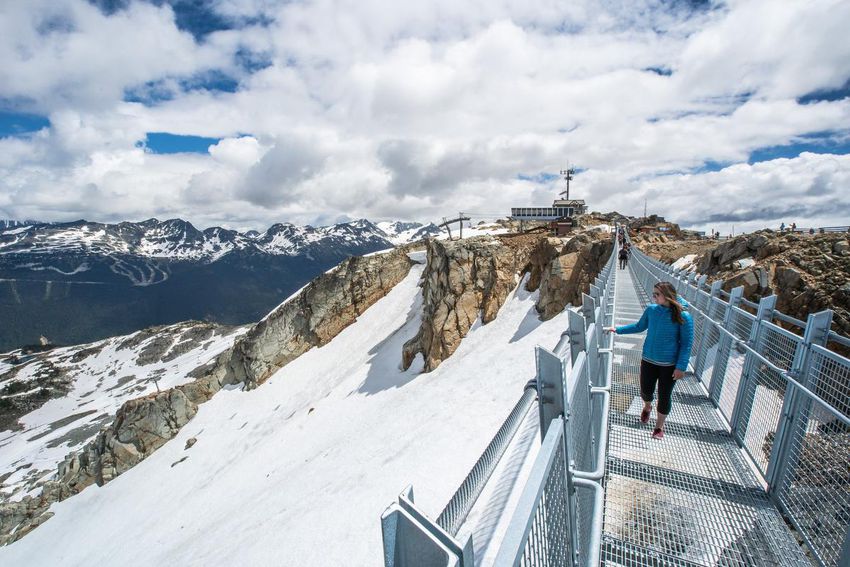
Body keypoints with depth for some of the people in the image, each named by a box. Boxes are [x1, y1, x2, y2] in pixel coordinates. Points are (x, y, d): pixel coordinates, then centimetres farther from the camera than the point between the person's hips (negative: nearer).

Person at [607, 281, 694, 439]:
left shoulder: (683, 316, -16)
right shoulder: (651, 309, -6)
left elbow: (686, 343, -12)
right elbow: (639, 327, 11)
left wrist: (681, 367, -14)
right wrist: (618, 329, 8)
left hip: (670, 364, -3)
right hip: (649, 360, 3)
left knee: (664, 396, 11)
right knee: (646, 390, 13)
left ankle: (659, 425, 34)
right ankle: (647, 407, 49)